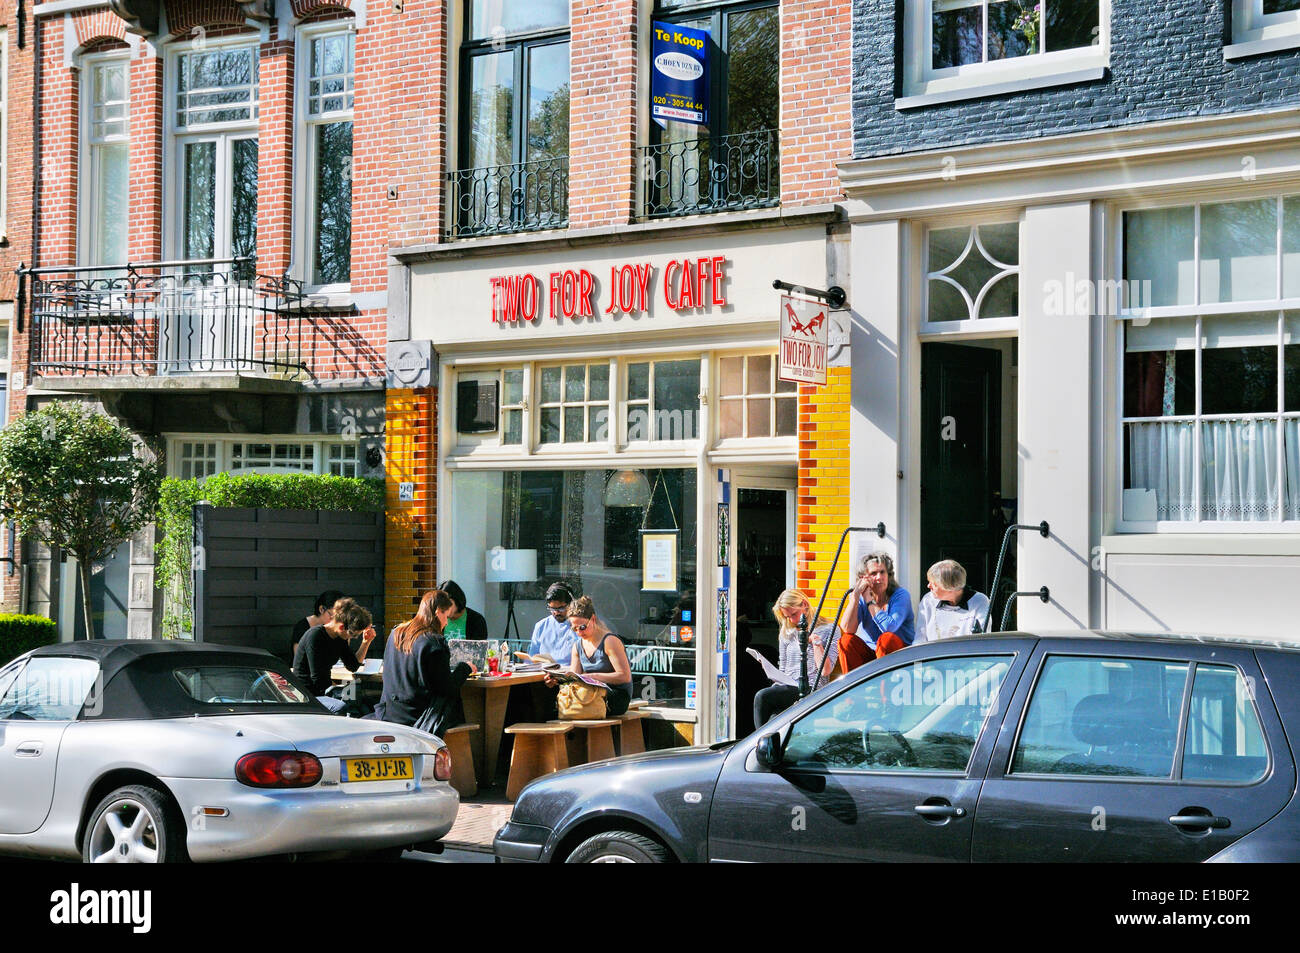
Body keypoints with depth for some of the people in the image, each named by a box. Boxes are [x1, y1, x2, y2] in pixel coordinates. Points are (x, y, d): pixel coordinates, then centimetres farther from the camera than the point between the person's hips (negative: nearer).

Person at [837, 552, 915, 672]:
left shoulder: (901, 595, -11)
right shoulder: (862, 597, -1)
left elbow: (889, 627, -28)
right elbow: (847, 628, -17)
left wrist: (869, 601, -19)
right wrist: (856, 596, -22)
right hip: (870, 654, 4)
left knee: (886, 638, -32)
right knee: (846, 640, -19)